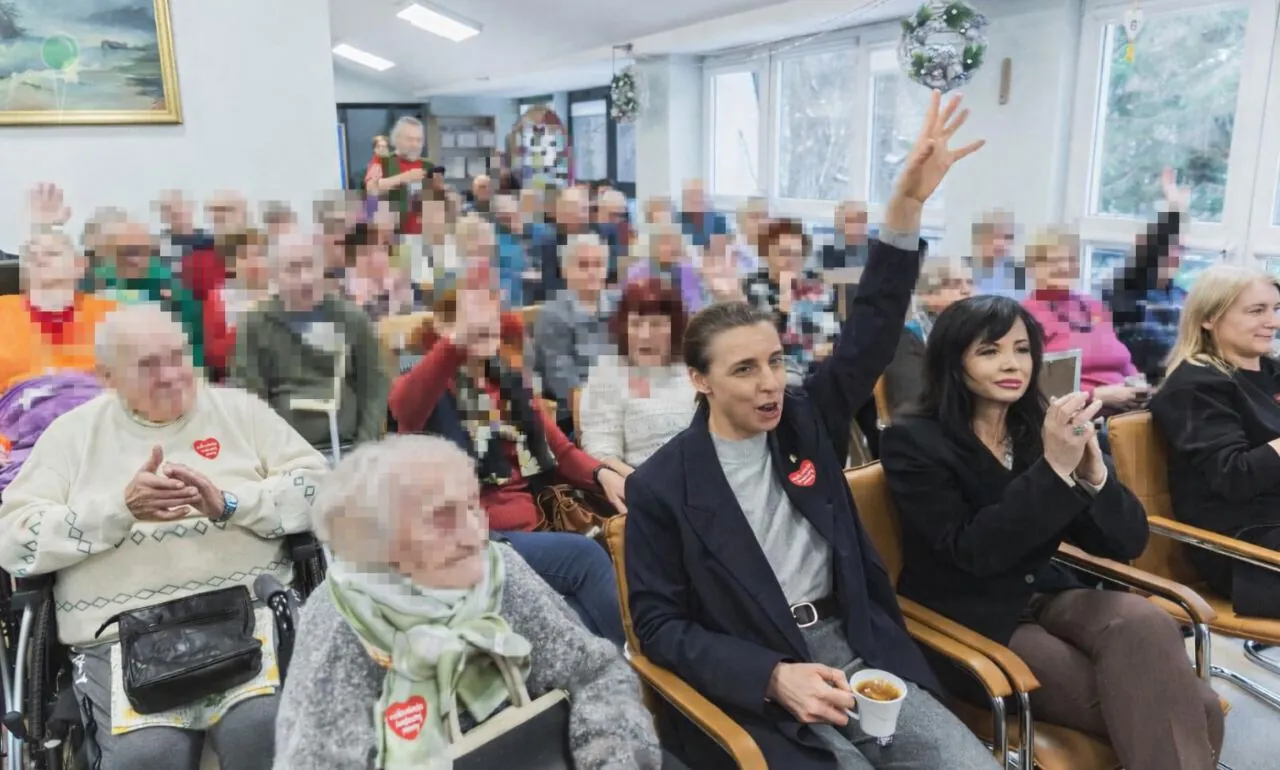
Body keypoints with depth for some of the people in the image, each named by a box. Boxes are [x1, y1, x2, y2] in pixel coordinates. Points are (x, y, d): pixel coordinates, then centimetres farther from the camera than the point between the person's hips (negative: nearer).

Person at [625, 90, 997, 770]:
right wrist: (774, 675, -18)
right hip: (757, 691, -4)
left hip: (861, 655, 4)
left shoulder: (805, 422, 4)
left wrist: (907, 205, -17)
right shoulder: (661, 485, -7)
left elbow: (870, 334, -5)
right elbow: (659, 624, -5)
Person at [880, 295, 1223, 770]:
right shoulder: (913, 442, -11)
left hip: (1047, 598, 5)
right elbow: (973, 553, -21)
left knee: (1144, 623, -29)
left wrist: (1092, 469, -21)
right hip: (969, 624, -5)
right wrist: (1054, 468, -27)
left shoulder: (1040, 427, 3)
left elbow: (1128, 544, -1)